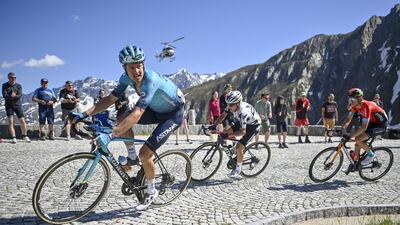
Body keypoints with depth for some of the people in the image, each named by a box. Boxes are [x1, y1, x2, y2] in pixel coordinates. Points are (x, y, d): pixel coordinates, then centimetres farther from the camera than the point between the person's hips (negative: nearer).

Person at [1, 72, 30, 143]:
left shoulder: (19, 86, 5)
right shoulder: (4, 85, 5)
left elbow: (20, 95, -10)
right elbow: (4, 96, -8)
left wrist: (10, 96, -19)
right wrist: (13, 96, -16)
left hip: (18, 105, 1)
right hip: (9, 106, -1)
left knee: (22, 121, -1)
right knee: (10, 122, -6)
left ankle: (24, 136, 15)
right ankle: (13, 138, -4)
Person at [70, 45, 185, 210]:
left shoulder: (150, 80, -36)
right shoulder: (127, 78, -13)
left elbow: (136, 115, -44)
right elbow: (110, 99, -9)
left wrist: (110, 136, -50)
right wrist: (84, 114, -18)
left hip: (174, 113, -7)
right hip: (156, 109, 7)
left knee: (145, 153, -15)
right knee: (122, 120, -11)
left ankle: (151, 192, 11)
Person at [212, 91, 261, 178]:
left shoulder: (243, 112, -40)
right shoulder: (232, 105, -20)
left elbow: (242, 131, -41)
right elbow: (223, 115, -7)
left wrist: (228, 135, -48)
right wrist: (214, 125, -19)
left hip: (253, 125, -8)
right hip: (242, 122, 8)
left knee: (239, 147, -18)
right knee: (225, 133, -6)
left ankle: (238, 169, 4)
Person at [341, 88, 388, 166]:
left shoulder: (366, 106, -34)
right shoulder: (355, 106, -9)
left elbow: (364, 127, -38)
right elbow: (348, 119, -3)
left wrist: (350, 136, -42)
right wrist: (341, 129, -18)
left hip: (380, 124, -8)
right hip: (372, 122, 8)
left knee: (358, 139, -19)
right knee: (358, 144, 3)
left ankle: (371, 155, 1)